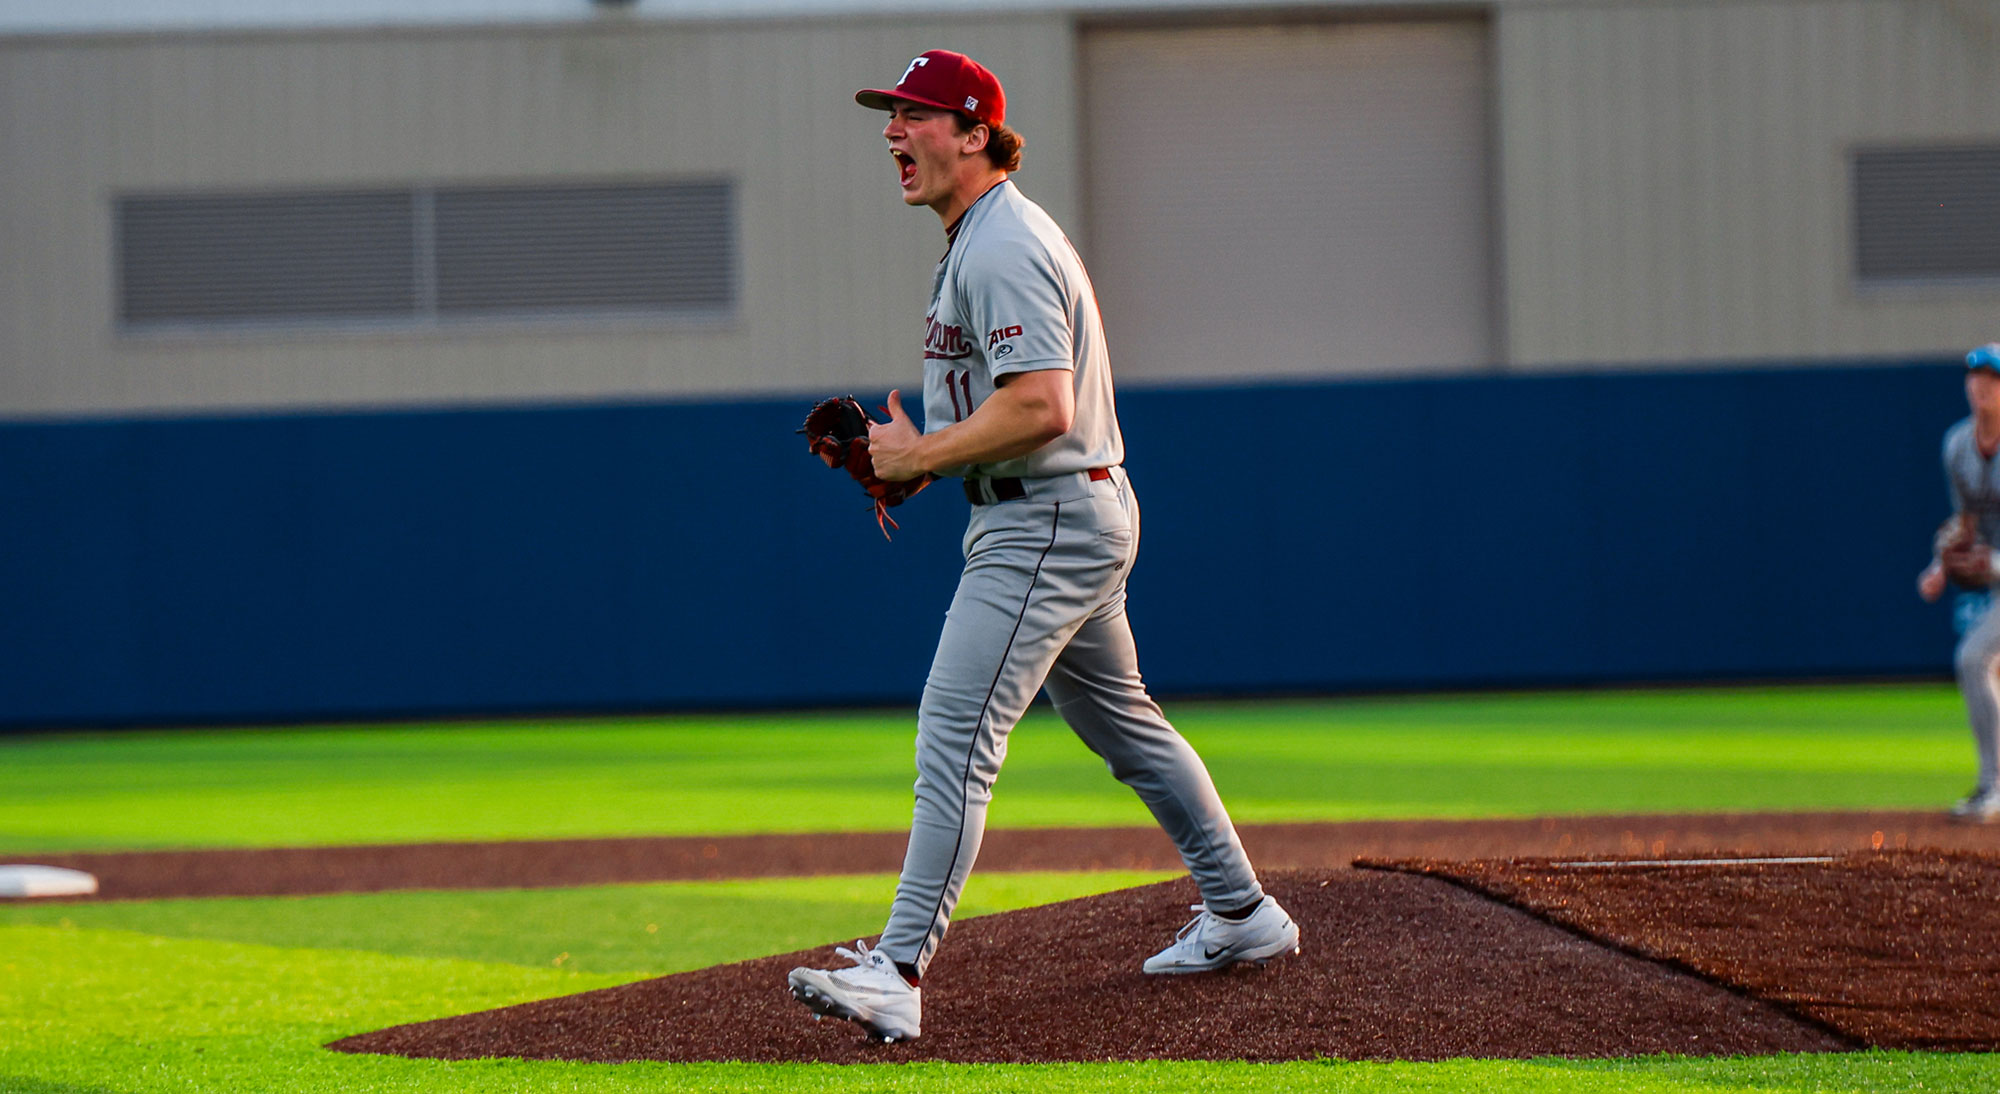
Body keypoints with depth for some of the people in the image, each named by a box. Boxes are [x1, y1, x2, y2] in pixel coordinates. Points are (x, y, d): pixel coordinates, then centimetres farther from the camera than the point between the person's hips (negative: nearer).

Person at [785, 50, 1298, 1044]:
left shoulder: (1000, 252, -19)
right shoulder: (979, 240, 16)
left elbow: (1041, 409, -28)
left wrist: (921, 455, -18)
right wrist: (915, 458, 11)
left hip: (1047, 525, -12)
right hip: (1077, 516, 12)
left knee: (956, 733, -16)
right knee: (1121, 722, 21)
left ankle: (899, 972, -22)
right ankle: (1241, 915, 31)